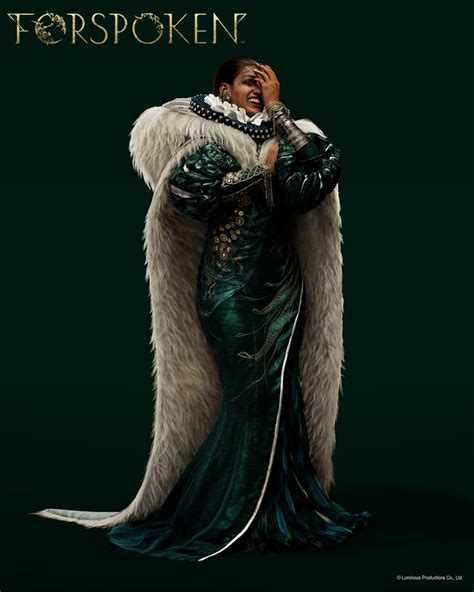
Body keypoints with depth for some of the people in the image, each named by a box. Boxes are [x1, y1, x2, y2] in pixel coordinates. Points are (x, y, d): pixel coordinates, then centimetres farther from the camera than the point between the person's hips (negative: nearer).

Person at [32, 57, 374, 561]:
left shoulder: (282, 137, 14)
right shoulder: (208, 137, -1)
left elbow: (328, 164, -3)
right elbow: (186, 188, -19)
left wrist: (277, 110, -1)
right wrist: (261, 170, -12)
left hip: (281, 286, 6)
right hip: (233, 286, -6)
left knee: (280, 396, 7)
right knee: (250, 397, -6)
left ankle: (281, 509, 19)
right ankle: (227, 517, 9)